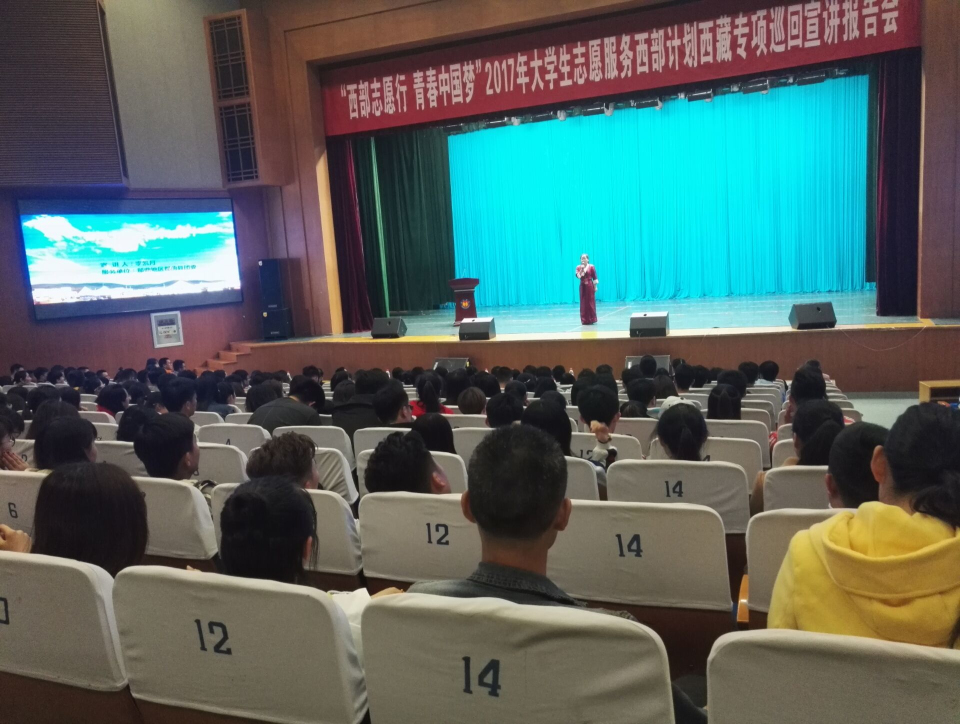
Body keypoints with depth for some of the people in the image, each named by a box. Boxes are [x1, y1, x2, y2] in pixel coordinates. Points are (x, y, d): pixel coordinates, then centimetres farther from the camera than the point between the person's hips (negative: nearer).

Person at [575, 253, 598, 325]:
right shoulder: (578, 267, 4)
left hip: (590, 286, -3)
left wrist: (595, 287, -5)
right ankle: (585, 320, 9)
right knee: (583, 303, 3)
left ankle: (592, 319, 6)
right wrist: (581, 269, -18)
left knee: (591, 302, 0)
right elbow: (578, 276, -10)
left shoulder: (591, 267, -3)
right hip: (582, 286, 3)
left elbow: (595, 277, -2)